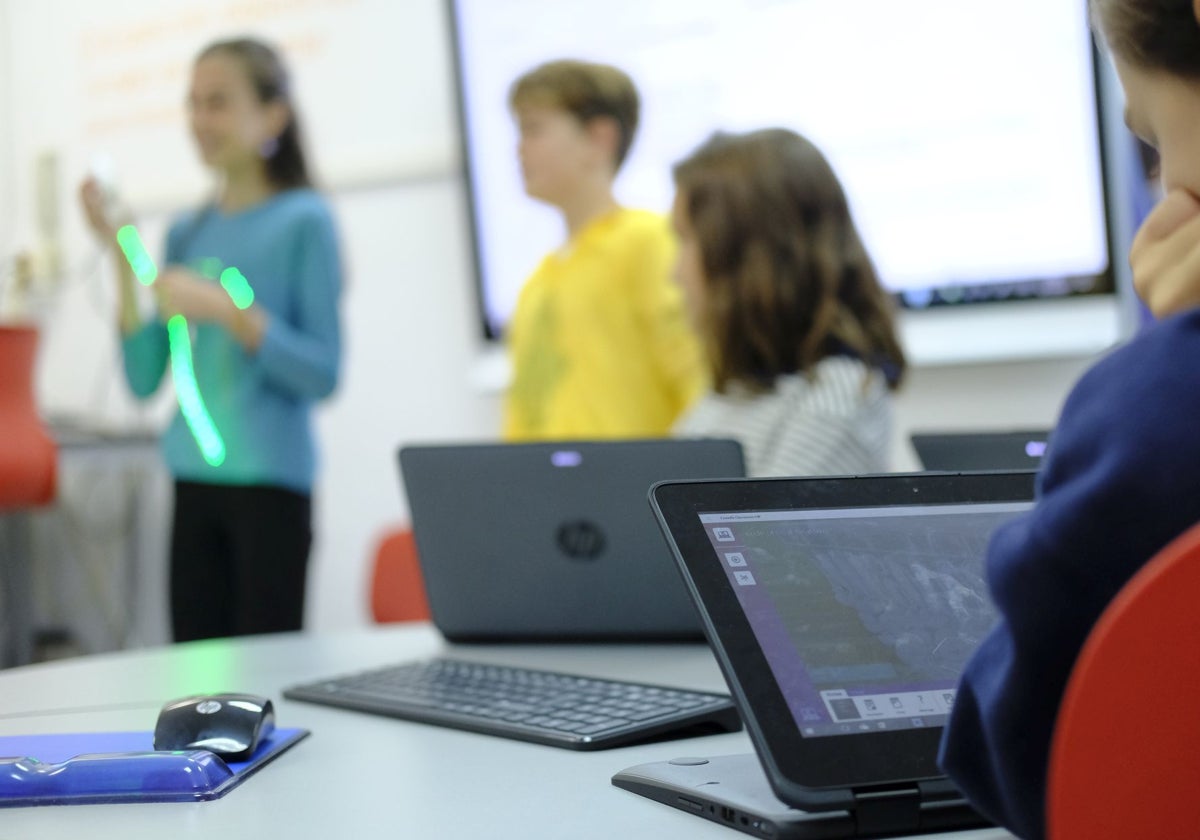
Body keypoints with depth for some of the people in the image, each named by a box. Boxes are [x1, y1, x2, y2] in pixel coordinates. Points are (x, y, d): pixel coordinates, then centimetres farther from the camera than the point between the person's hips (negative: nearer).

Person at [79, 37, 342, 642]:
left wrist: (224, 308, -17)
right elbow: (144, 379, 8)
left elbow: (324, 375, -8)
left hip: (270, 482, -5)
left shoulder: (304, 222, -3)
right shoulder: (187, 233, 12)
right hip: (193, 479, 5)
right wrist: (120, 253, 2)